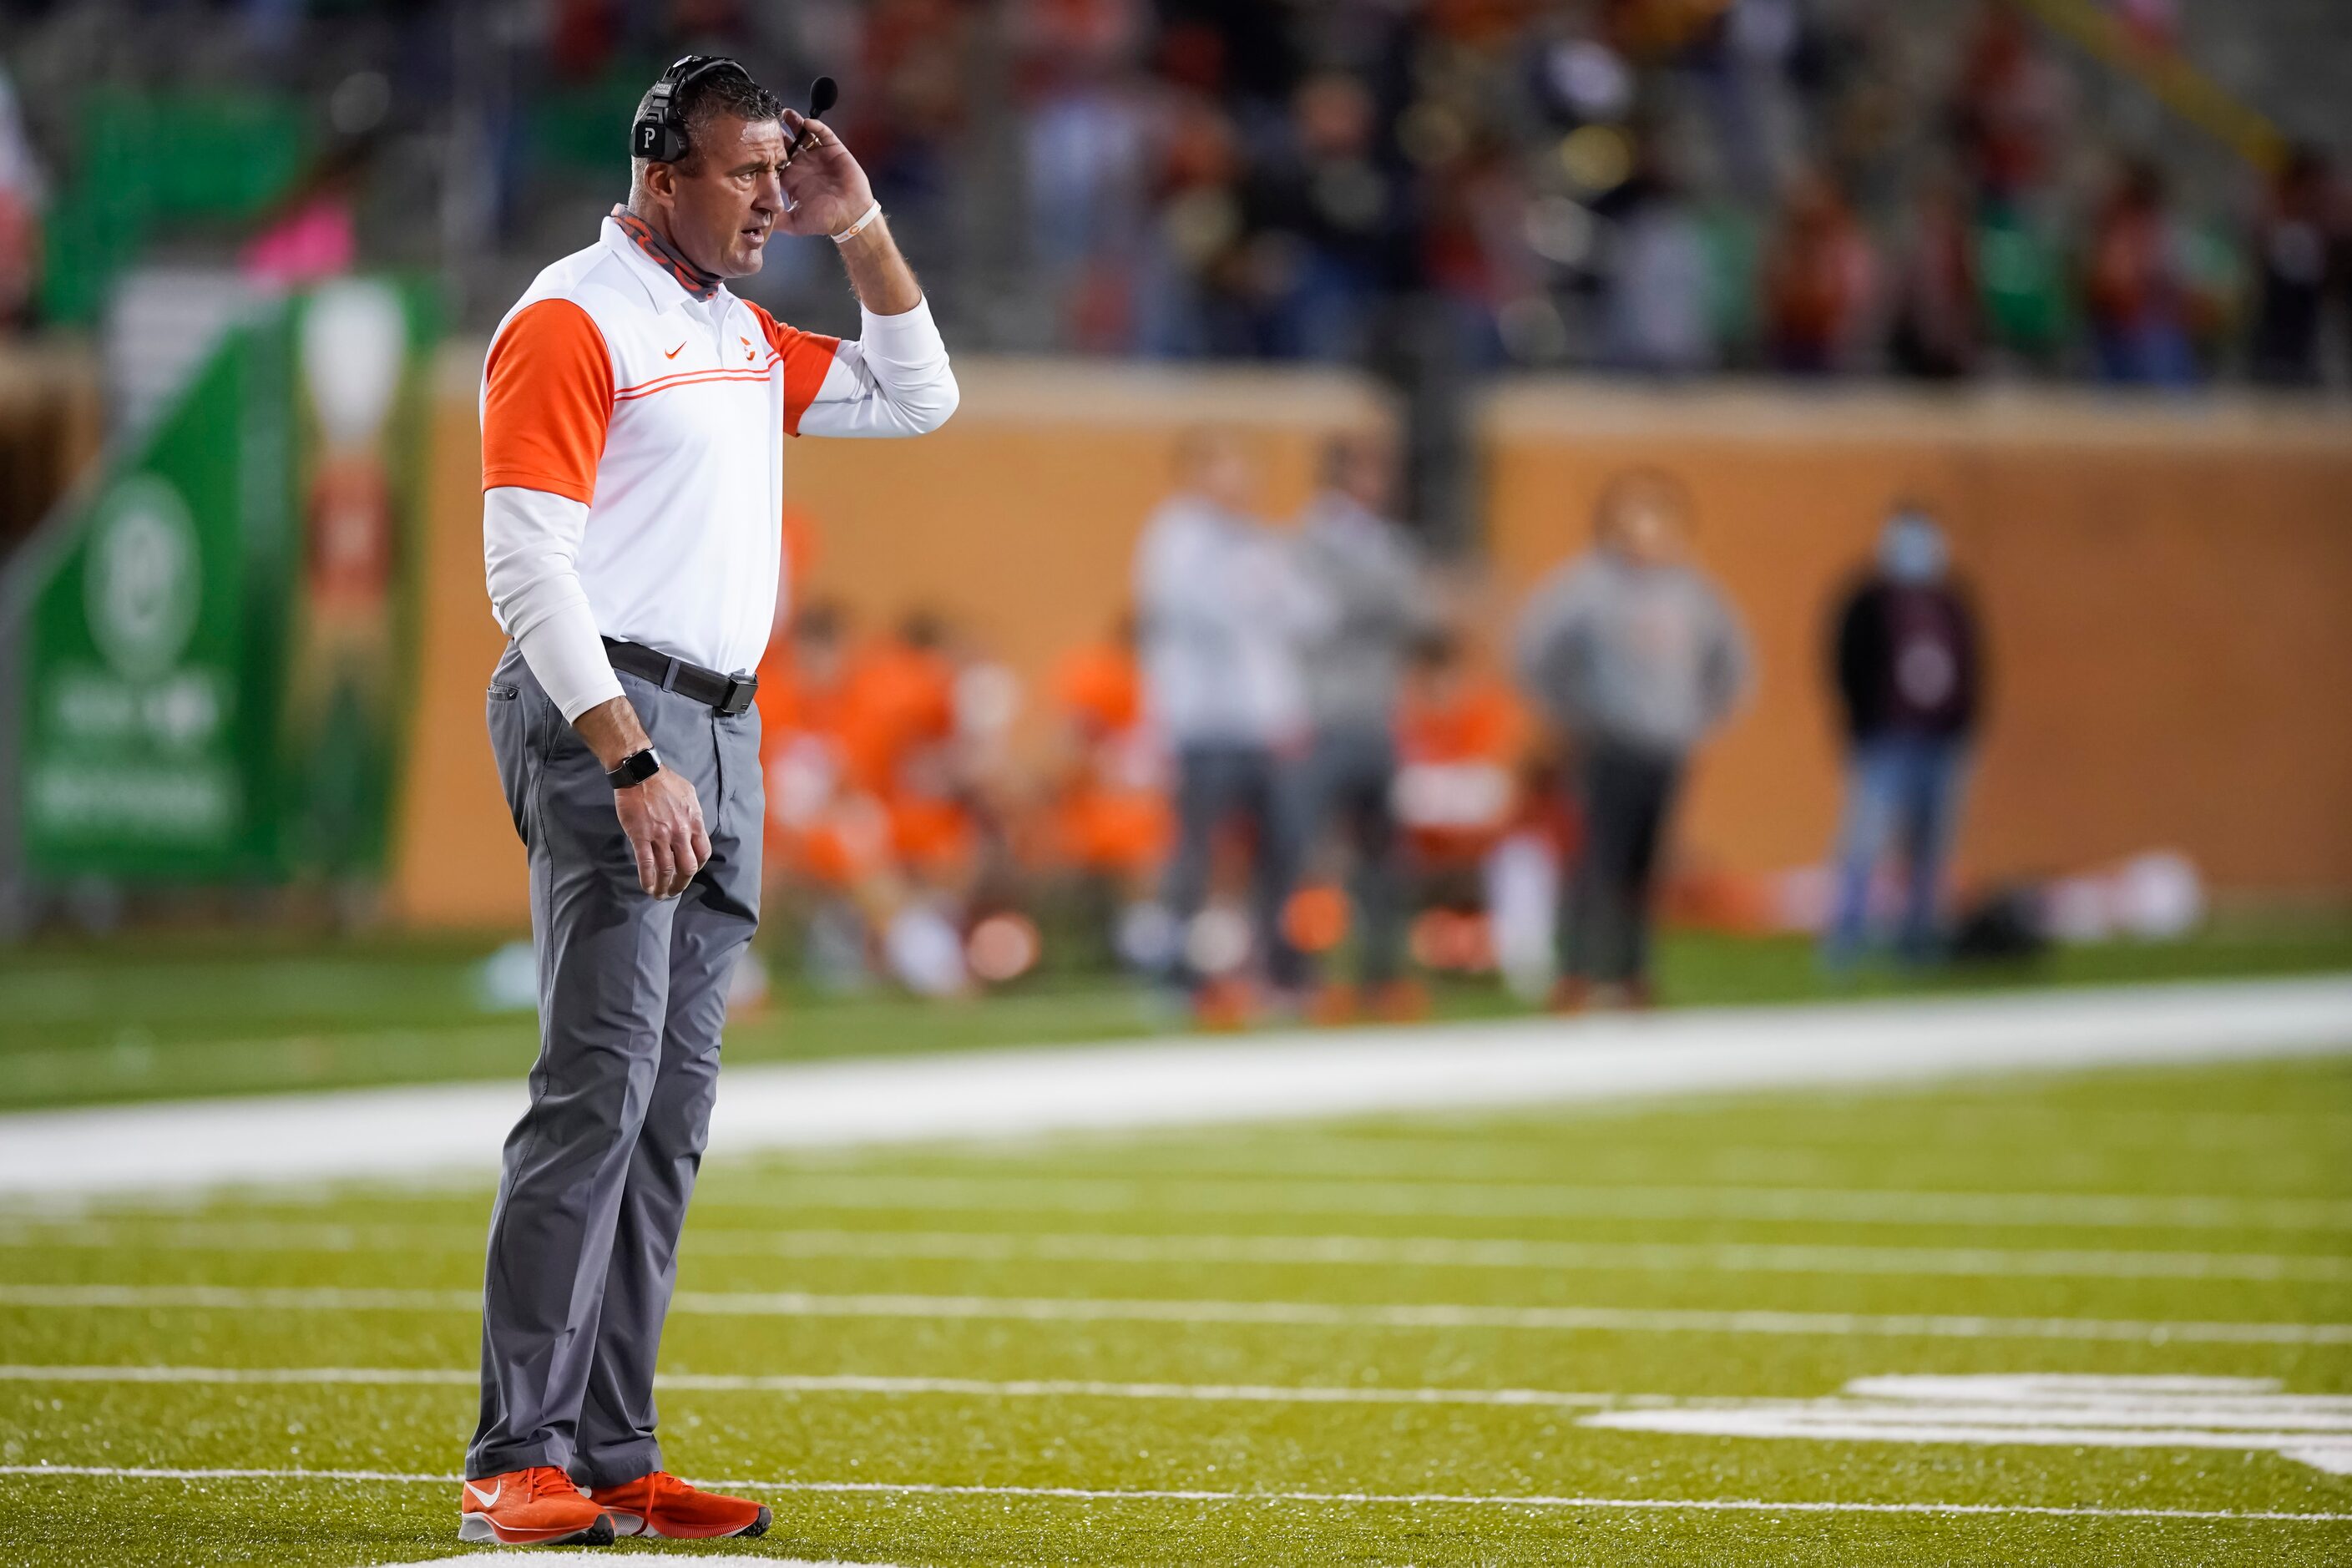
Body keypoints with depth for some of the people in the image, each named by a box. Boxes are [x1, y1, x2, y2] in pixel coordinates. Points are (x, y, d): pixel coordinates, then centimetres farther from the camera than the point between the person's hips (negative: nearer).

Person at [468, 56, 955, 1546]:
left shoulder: (745, 335, 18)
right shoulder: (570, 321, -9)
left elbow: (915, 398, 26)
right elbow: (528, 565, -16)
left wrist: (861, 229, 13)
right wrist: (634, 766, -23)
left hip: (721, 739, 9)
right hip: (605, 716, -9)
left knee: (672, 1107, 6)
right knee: (599, 1082, -15)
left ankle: (611, 1460, 7)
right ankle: (517, 1464, -16)